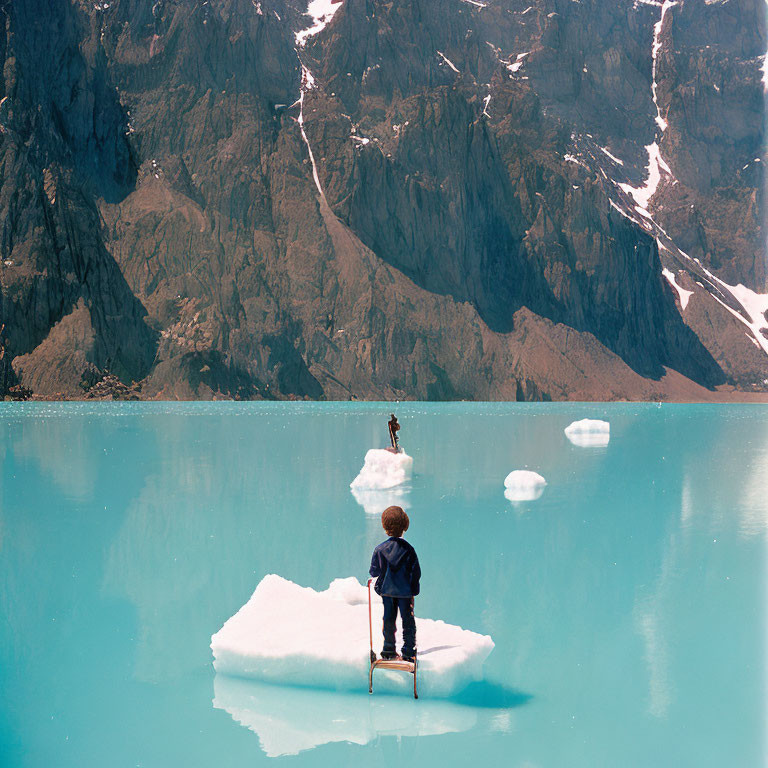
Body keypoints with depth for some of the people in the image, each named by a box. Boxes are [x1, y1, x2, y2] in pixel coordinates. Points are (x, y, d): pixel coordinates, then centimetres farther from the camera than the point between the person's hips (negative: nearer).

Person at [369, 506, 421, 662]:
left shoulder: (380, 549, -8)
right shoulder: (408, 549, -12)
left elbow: (374, 571, -3)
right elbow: (416, 571, -8)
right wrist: (414, 588, 6)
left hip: (386, 590, 2)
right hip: (405, 591, -2)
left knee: (388, 620, 14)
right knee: (408, 621, 7)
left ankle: (388, 651, 18)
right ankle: (409, 652, 6)